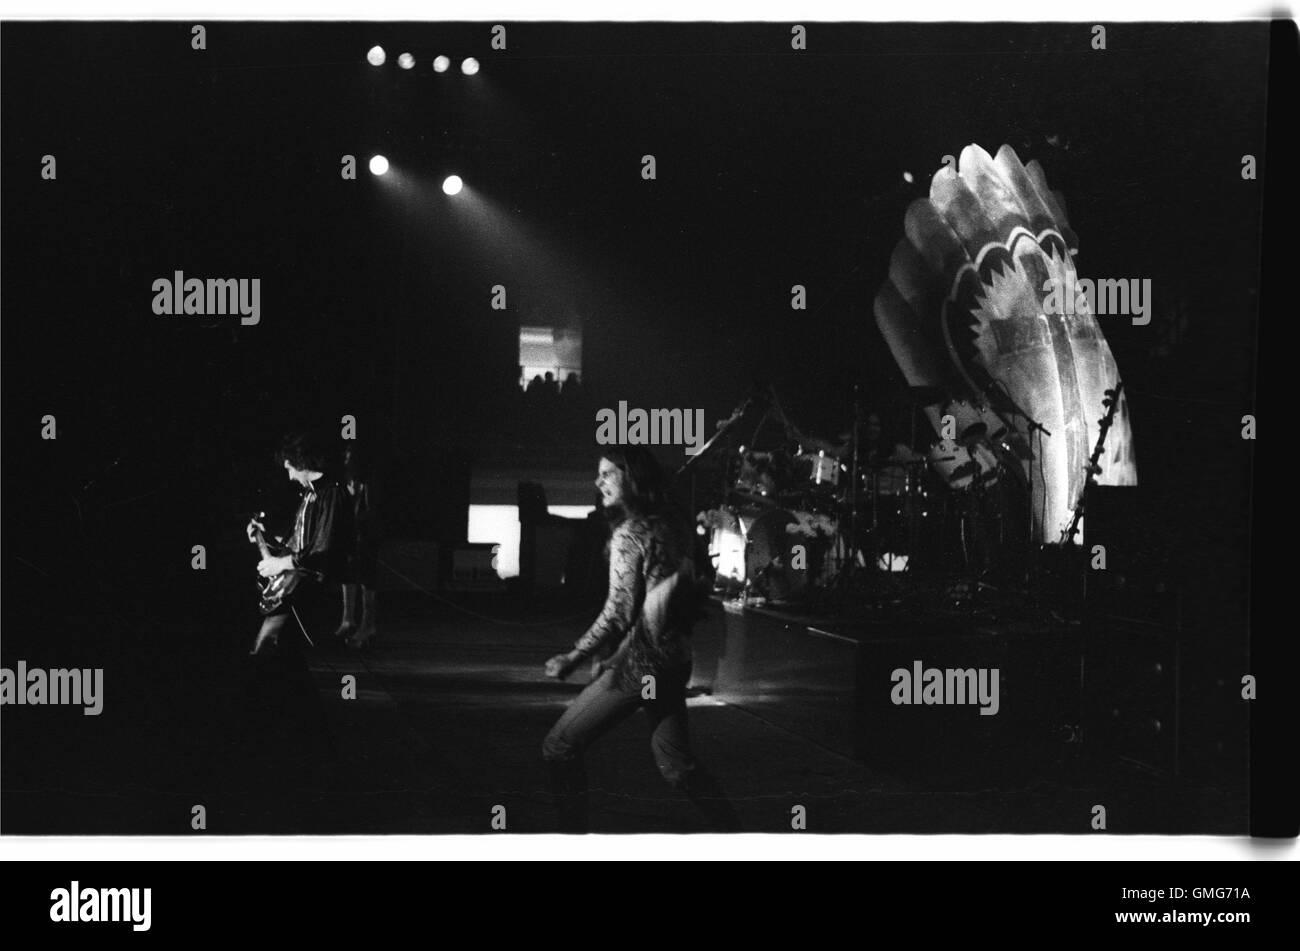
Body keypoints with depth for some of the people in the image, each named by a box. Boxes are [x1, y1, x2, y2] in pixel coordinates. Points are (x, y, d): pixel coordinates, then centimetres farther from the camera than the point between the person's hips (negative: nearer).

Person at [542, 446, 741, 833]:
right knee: (676, 764, 17)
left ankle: (573, 831, 4)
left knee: (559, 747, 2)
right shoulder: (670, 529, 8)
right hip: (673, 664, 8)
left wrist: (575, 657, -11)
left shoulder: (629, 534, -14)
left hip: (637, 666, -8)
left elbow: (619, 612, -18)